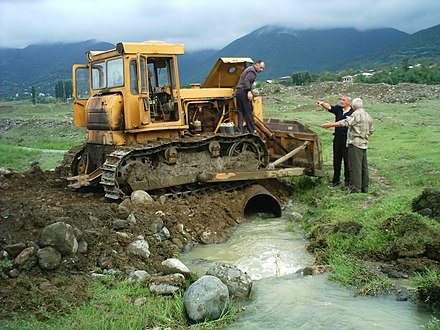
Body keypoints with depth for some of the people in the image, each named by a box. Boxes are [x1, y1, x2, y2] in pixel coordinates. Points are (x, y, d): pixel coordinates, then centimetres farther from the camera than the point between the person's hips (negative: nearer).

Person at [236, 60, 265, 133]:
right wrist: (249, 91, -28)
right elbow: (246, 81, -21)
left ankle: (240, 130, 4)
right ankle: (251, 131, 4)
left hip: (238, 91, 9)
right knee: (249, 112, -2)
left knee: (240, 112, 8)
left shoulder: (249, 69, 23)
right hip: (244, 92, -9)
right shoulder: (252, 71, -8)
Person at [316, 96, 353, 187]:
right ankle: (336, 180, 19)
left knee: (347, 160, 1)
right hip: (337, 138, 4)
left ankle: (348, 180, 11)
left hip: (347, 139, -4)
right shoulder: (338, 109, 9)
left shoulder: (353, 113, -3)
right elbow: (329, 107, -7)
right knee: (336, 159, 10)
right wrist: (322, 103, -27)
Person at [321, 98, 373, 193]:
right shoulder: (368, 116, 17)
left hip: (355, 143, -9)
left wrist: (330, 125, -31)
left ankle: (356, 189, -9)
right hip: (364, 144, 9)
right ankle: (364, 188, 20)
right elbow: (371, 131, 22)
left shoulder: (356, 114, -11)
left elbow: (345, 122, -27)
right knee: (364, 166, 14)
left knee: (355, 167, -8)